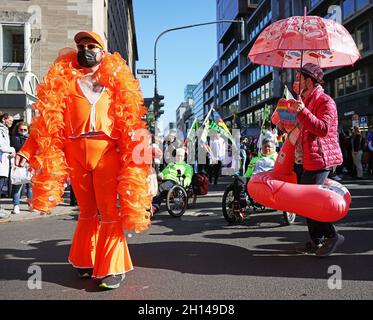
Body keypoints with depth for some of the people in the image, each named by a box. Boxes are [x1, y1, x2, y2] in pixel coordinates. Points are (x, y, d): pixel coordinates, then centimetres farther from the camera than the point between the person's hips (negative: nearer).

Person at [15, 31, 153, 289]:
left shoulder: (116, 80, 12)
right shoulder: (63, 80, 12)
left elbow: (130, 118, 8)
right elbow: (47, 120, 7)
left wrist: (141, 147, 0)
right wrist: (28, 150, -1)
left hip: (106, 152, -1)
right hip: (75, 153, 1)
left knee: (109, 210, -4)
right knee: (87, 210, 9)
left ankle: (111, 268, 4)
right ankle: (85, 261, 24)